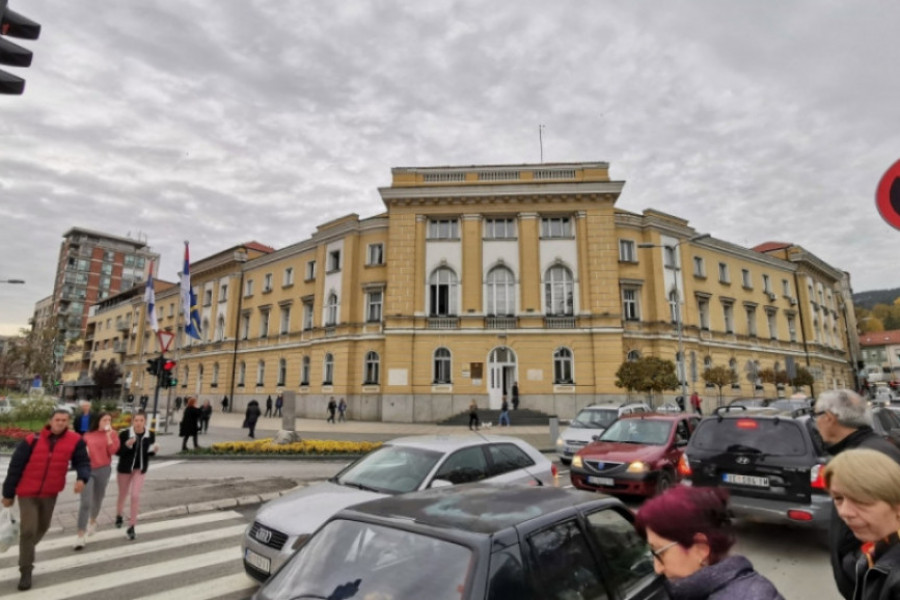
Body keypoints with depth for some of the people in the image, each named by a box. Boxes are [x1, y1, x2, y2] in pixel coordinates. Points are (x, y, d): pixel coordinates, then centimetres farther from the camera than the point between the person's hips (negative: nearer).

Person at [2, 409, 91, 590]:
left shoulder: (75, 441, -12)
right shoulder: (32, 440, -14)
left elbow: (83, 462, -8)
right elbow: (15, 467, -5)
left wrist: (82, 478, -29)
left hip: (50, 493, 3)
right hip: (27, 492, -3)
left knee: (42, 527, 20)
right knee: (28, 530, -7)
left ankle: (26, 550, 50)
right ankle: (26, 571, 9)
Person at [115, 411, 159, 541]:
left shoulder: (150, 435, -10)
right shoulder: (124, 434, -20)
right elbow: (117, 451, -13)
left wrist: (154, 450, -18)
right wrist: (127, 445, -31)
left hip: (140, 469, 1)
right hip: (124, 468, -1)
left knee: (135, 496, -6)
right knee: (123, 495, 18)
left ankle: (131, 527, 7)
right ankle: (119, 516, 49)